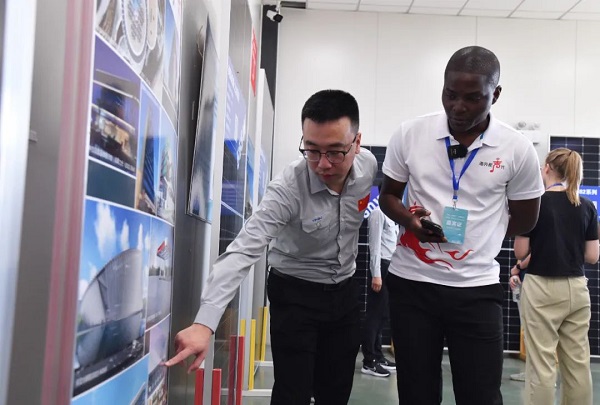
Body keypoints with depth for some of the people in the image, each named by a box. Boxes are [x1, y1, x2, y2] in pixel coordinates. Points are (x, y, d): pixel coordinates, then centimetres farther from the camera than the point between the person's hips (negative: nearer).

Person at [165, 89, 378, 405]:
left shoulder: (369, 164, -13)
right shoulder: (287, 189, -28)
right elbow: (243, 250, -38)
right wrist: (204, 322, -49)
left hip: (345, 292, 5)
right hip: (295, 296, -4)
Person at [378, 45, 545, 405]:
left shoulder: (518, 150, -6)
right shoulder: (410, 135, -4)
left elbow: (525, 219, 7)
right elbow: (388, 194, 8)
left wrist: (477, 237, 1)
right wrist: (409, 220, -12)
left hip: (476, 288, -1)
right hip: (411, 282, 1)